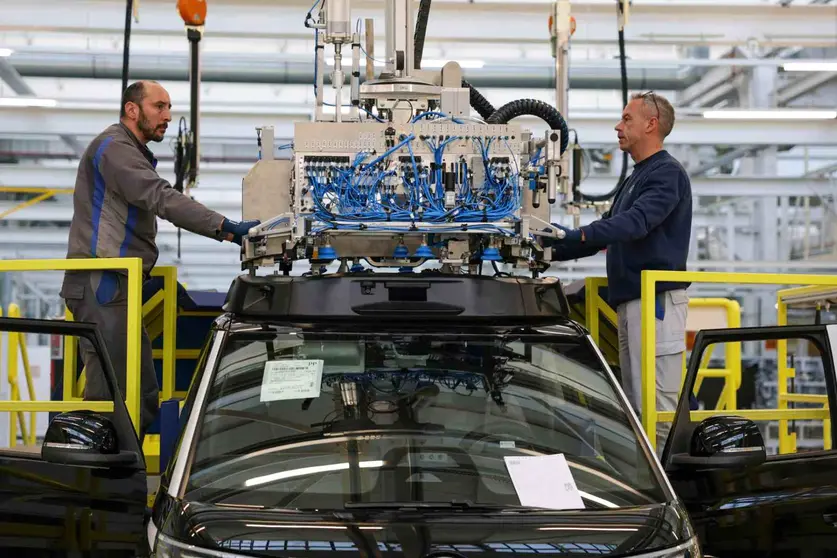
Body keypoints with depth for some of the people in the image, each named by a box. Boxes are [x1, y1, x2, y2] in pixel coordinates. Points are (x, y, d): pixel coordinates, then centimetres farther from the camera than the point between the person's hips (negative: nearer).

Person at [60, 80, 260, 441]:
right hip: (101, 288, -11)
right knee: (111, 397, -13)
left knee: (143, 396, 9)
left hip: (116, 287, 11)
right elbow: (161, 198, -22)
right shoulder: (114, 147, -9)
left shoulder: (131, 152, 25)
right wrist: (226, 228, -30)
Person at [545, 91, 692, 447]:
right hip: (629, 299, 10)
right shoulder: (635, 178, 24)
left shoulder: (667, 173, -8)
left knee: (657, 406, -12)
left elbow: (636, 222, -24)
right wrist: (553, 251, 17)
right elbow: (609, 232, 26)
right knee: (634, 404, 10)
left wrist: (576, 235, -34)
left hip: (656, 299, -10)